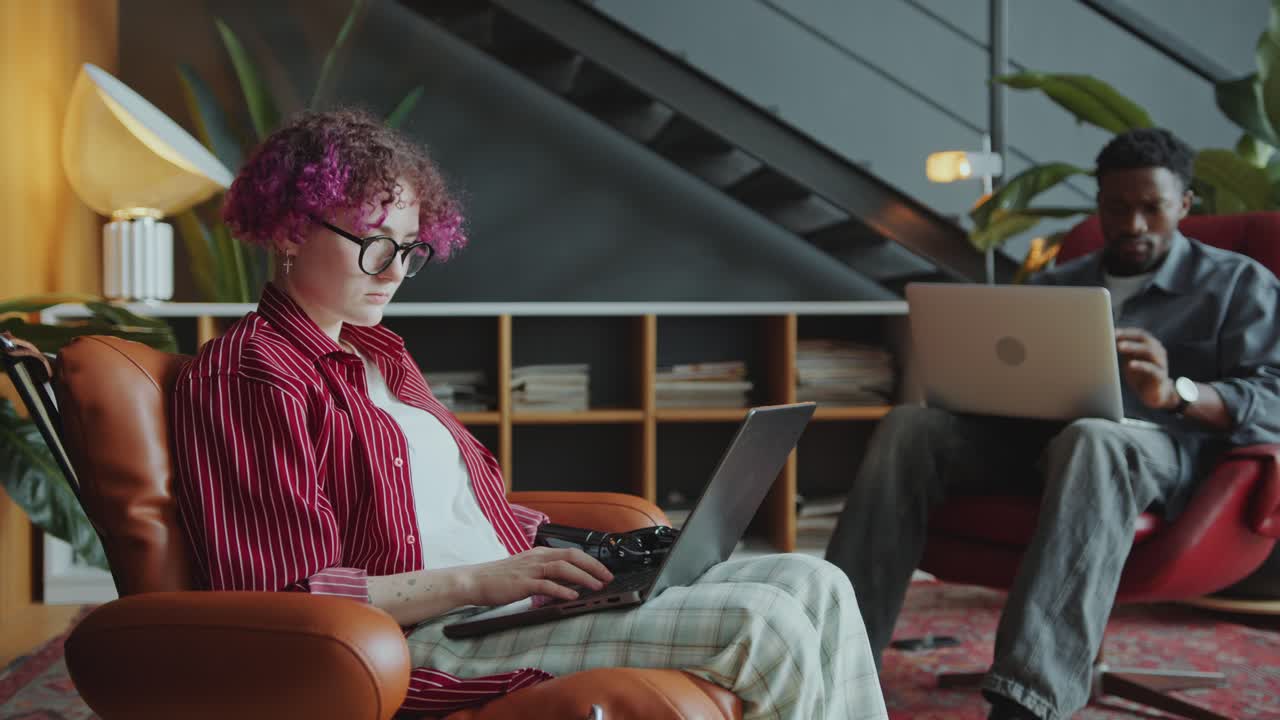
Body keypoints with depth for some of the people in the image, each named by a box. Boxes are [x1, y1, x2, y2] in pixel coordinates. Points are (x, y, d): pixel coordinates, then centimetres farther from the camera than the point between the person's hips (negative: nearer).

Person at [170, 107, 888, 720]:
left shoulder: (381, 352, 22)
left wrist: (579, 549, 4)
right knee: (762, 625, -23)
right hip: (430, 640, -9)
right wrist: (479, 581, -20)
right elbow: (288, 599, -14)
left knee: (816, 586, -4)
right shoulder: (247, 373, -6)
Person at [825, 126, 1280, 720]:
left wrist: (1177, 393, -24)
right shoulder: (1055, 285, 27)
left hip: (1158, 447, -4)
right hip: (1035, 438, 5)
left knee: (1089, 440, -41)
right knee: (908, 427, -24)